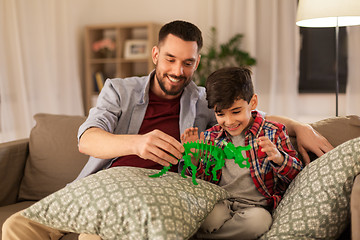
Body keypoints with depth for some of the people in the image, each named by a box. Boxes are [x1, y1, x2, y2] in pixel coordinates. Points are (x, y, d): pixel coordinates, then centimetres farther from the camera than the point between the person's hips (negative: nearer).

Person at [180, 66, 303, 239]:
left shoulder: (273, 133, 5)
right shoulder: (210, 137, 12)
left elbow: (297, 175, 2)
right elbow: (200, 180, 15)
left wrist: (278, 159, -19)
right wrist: (193, 159, -7)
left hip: (255, 206, 1)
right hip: (219, 203, 0)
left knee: (259, 220, -35)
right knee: (213, 216, -36)